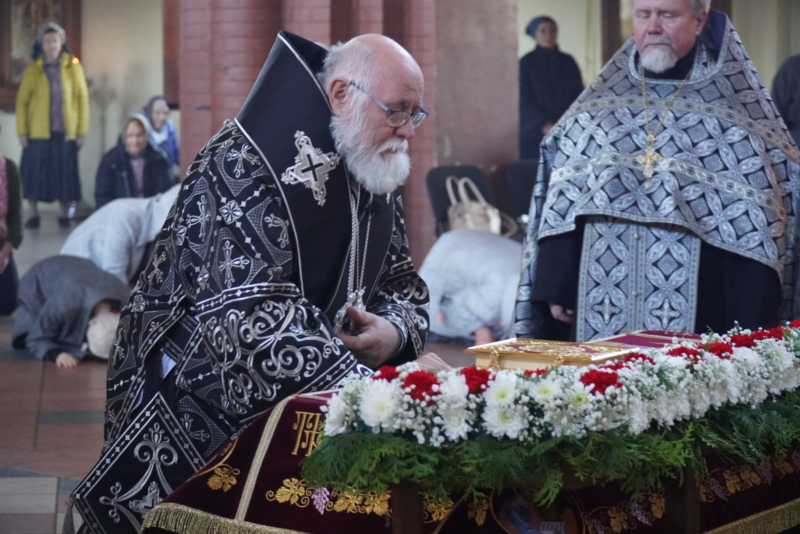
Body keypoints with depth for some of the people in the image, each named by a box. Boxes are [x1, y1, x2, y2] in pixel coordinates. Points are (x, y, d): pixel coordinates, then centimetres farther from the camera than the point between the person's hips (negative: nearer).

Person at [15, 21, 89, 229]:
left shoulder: (73, 67, 1)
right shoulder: (33, 69, 1)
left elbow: (83, 99, 2)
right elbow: (22, 101, 1)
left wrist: (82, 131, -2)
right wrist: (22, 131, -5)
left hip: (66, 132, 0)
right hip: (38, 132, 0)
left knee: (65, 173, 3)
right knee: (34, 171, 1)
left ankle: (65, 215, 14)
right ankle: (33, 214, 12)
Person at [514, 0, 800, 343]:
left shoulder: (736, 109, -2)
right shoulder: (601, 101, 10)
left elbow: (753, 228, -5)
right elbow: (562, 203, 10)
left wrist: (748, 335, -10)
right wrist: (555, 287, 3)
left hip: (696, 315, -3)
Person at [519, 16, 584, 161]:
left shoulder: (568, 62, 10)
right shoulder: (526, 63, 2)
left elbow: (578, 95, 9)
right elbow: (525, 100, -3)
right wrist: (545, 125, -13)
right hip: (535, 131, -2)